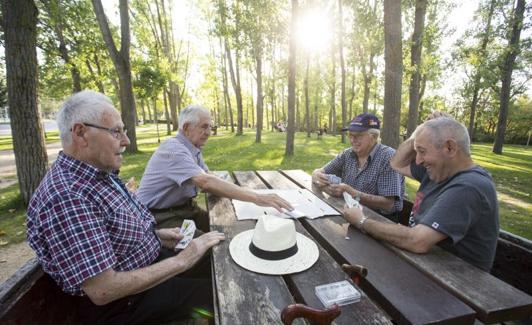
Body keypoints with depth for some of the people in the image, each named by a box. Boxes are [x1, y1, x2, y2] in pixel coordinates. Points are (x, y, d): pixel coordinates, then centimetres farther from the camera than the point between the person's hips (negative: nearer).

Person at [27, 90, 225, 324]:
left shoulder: (100, 172, -1)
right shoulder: (66, 196, -30)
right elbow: (103, 291, -30)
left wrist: (155, 235, 1)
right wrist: (181, 261, -24)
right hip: (122, 301, -8)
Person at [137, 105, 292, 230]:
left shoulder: (193, 148, 5)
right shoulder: (174, 149, -25)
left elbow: (207, 179, 5)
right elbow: (206, 182, -38)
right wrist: (257, 198, -42)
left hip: (185, 207, 8)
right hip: (160, 216, -8)